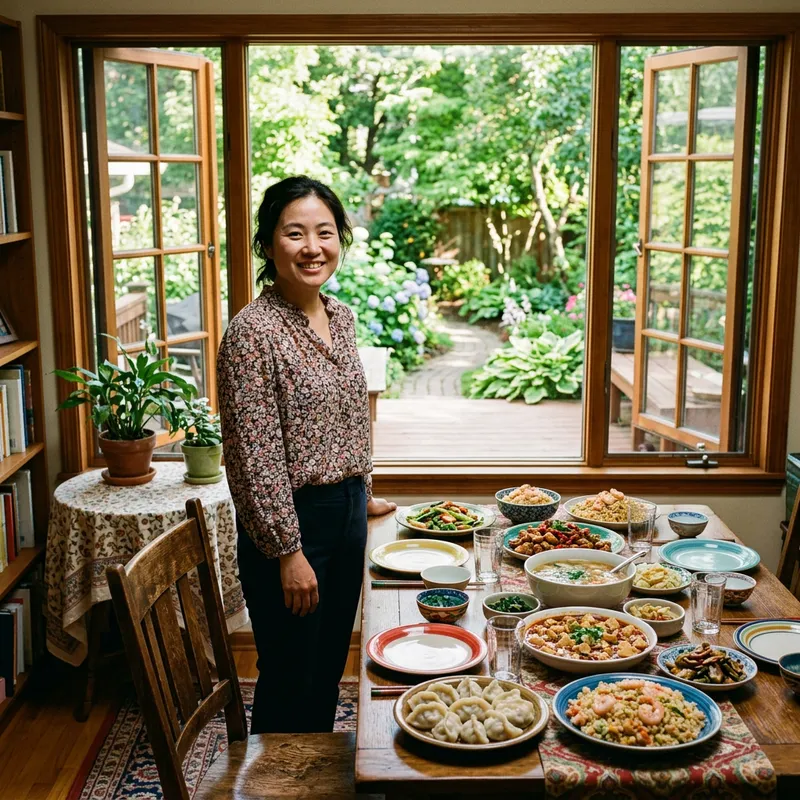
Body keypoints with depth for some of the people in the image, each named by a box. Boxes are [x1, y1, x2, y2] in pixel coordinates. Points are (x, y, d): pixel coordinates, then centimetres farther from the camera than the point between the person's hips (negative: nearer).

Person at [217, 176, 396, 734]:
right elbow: (255, 459, -20)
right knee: (289, 681, 8)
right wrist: (289, 552, -18)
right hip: (290, 522, -8)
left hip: (347, 513, 8)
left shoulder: (341, 316, 5)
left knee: (330, 669, 21)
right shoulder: (252, 331, -19)